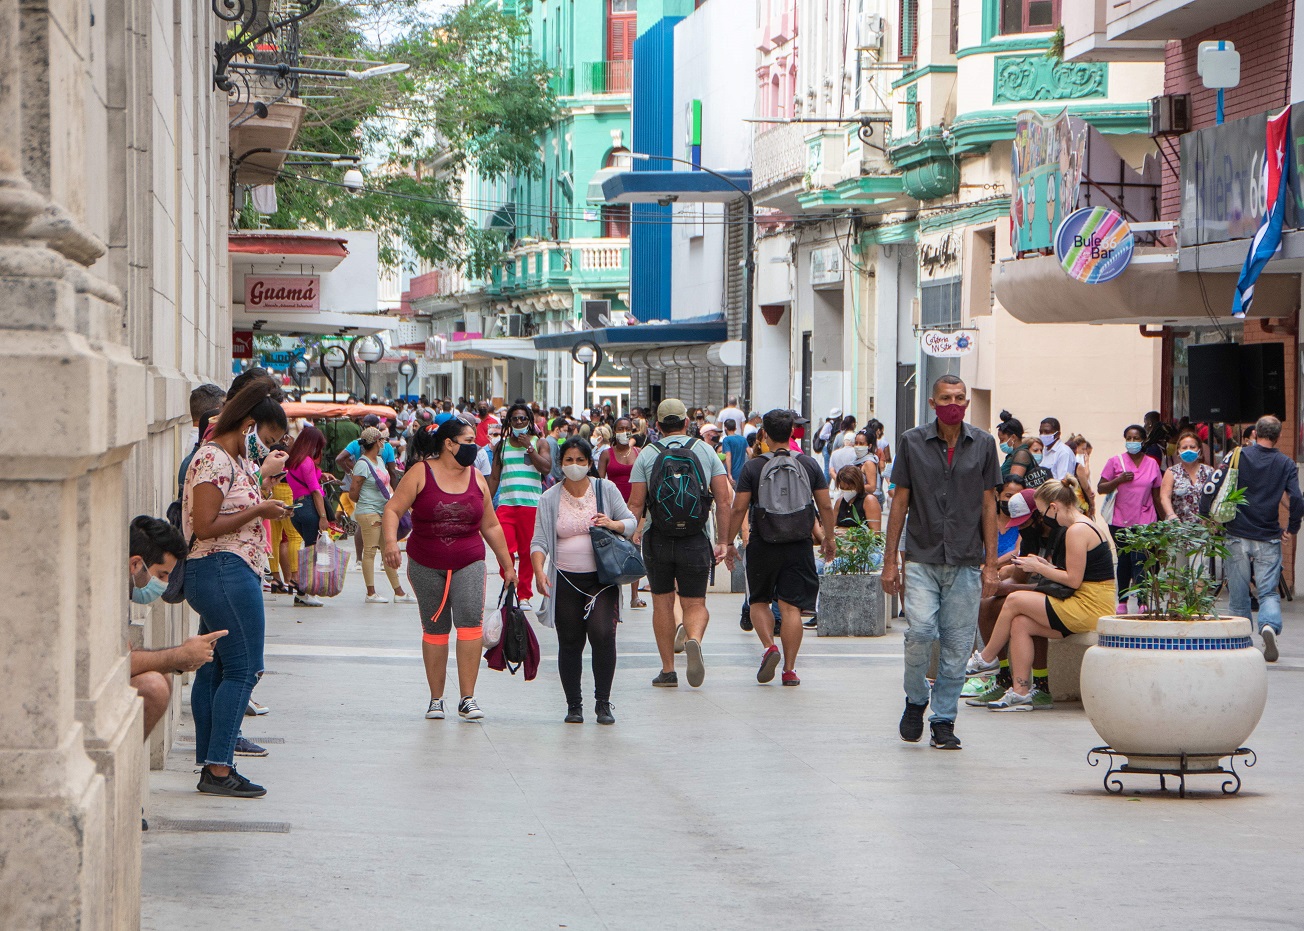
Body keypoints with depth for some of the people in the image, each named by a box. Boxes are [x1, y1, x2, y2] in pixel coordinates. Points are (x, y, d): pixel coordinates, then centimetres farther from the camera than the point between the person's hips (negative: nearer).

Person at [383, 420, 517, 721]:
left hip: (468, 563, 1)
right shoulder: (420, 474, -3)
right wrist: (390, 542, -26)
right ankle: (436, 699, 19)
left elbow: (491, 526, 16)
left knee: (470, 620, -18)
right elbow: (393, 510, -8)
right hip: (426, 566, -1)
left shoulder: (476, 479, 8)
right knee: (434, 629, 6)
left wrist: (507, 566, 19)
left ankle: (467, 699, -16)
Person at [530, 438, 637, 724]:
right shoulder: (550, 498, 4)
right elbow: (540, 541, -1)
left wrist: (614, 524, -13)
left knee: (602, 634, -17)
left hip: (601, 578, -1)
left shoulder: (606, 489, 4)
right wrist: (539, 571, -18)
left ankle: (603, 703, -6)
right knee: (570, 643, 2)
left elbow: (631, 522, 9)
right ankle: (574, 705, 14)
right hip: (566, 580, 1)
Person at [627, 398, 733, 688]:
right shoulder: (705, 451, 5)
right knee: (695, 604, 6)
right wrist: (723, 541, 5)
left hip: (658, 541, 0)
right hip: (696, 542, 0)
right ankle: (694, 640, -26)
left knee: (662, 602, 12)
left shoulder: (647, 455, 1)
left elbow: (636, 504, -5)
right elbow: (724, 500, 1)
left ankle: (668, 670, 12)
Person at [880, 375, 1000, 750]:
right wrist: (889, 560, 2)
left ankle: (944, 721, 11)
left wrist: (991, 563, 3)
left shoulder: (983, 444, 6)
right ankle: (916, 700, 9)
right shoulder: (913, 442, 3)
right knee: (921, 631, -16)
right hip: (922, 558, -1)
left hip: (966, 562, 1)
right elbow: (900, 502, 6)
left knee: (957, 644, 0)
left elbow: (988, 504, 8)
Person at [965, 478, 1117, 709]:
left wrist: (1038, 568, -6)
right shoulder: (1085, 524, 18)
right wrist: (1047, 566, 11)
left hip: (1088, 610, -10)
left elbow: (1073, 580, -17)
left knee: (1015, 601, -5)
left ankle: (986, 659, 13)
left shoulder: (1077, 531, -14)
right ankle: (1021, 692, -3)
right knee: (1020, 624, 2)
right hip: (1093, 609, 10)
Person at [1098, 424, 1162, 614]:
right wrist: (1119, 480, -15)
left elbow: (1157, 495, 14)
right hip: (1120, 522, 0)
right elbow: (1100, 488, 1)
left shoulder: (1152, 464, 9)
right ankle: (1122, 602, 15)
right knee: (1124, 561, 6)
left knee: (1141, 561, -12)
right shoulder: (1115, 462, 4)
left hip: (1145, 522, 0)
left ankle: (1143, 602, -14)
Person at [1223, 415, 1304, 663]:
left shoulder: (1238, 456, 1)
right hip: (1269, 539, 0)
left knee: (1239, 593, 10)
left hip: (1237, 536, 0)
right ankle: (1270, 625, -26)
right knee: (1268, 592, 2)